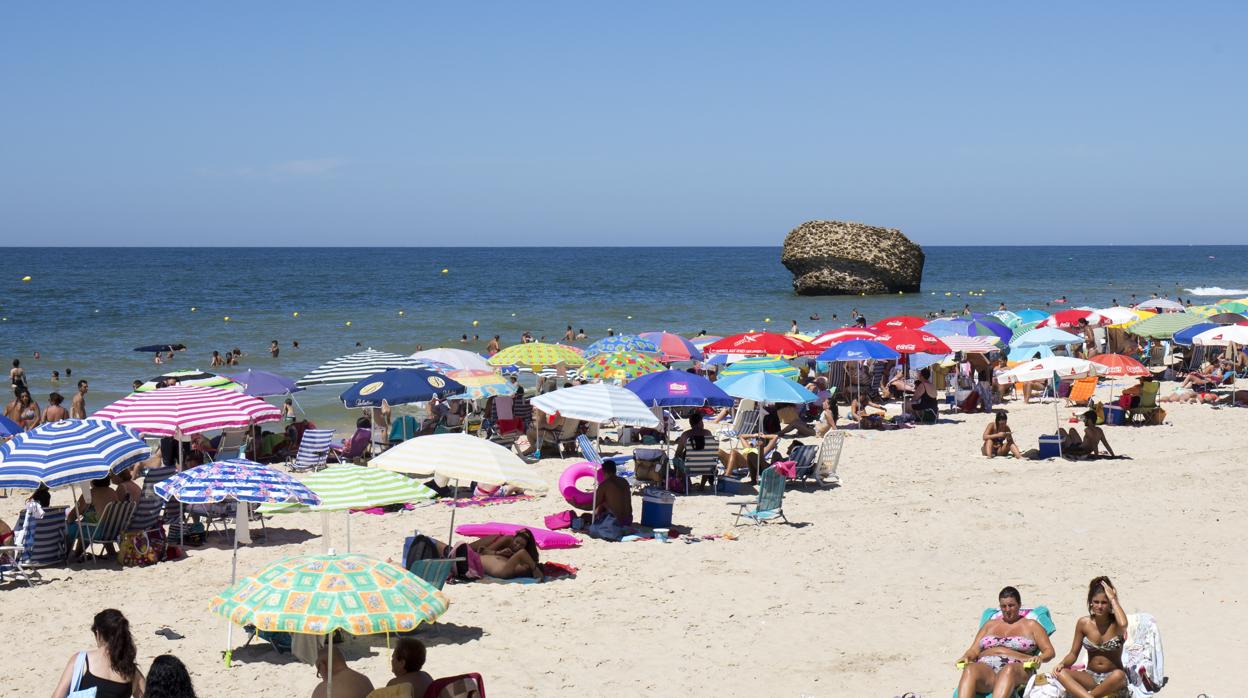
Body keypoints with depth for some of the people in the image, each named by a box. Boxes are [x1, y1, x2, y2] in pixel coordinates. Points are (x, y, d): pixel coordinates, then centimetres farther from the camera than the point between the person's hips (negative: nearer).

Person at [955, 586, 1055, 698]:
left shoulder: (1031, 625, 22)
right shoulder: (990, 625, 30)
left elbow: (1049, 651, 15)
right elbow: (974, 650, 23)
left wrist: (1040, 658, -8)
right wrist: (966, 657, -1)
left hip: (1016, 669, -2)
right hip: (985, 668, 2)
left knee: (1008, 670, -43)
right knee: (970, 669, -37)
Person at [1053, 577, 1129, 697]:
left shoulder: (1115, 623, -9)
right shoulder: (1084, 623, -1)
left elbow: (1123, 624, -36)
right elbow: (1073, 654, 5)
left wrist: (1113, 598, -23)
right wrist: (1062, 663, -17)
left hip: (1111, 678, -3)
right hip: (1090, 677, 3)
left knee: (1119, 675, -39)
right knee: (1061, 673, -26)